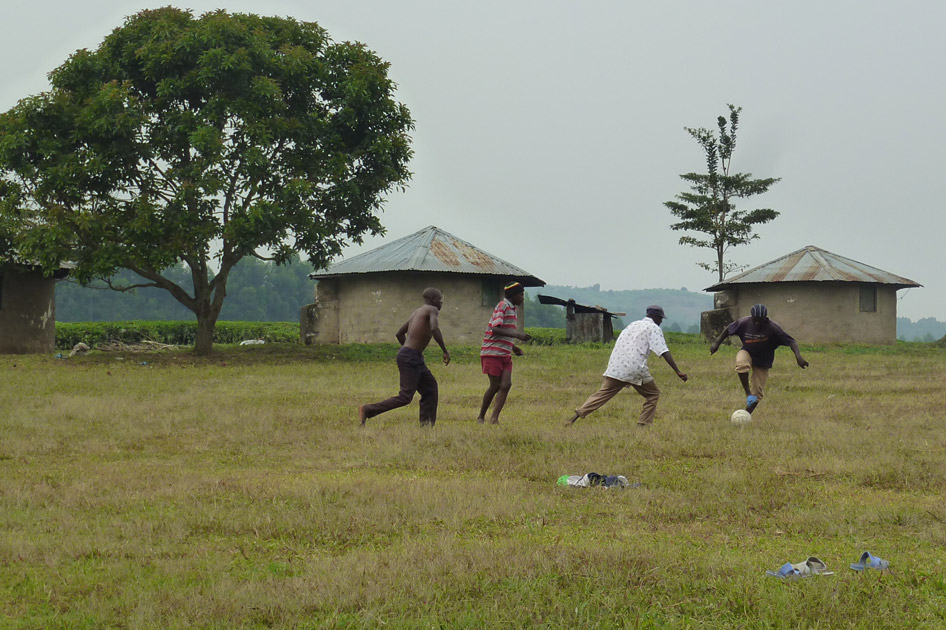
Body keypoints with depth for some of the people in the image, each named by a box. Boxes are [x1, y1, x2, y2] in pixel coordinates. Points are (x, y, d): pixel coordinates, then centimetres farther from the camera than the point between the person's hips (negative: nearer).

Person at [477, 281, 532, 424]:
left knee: (506, 385, -6)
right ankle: (481, 417, 13)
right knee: (495, 386, -3)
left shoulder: (513, 309, 17)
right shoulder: (502, 306, -10)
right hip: (492, 352, -8)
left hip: (505, 354, 8)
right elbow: (496, 330, -21)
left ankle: (494, 418, -7)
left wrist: (513, 347, 12)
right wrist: (517, 335, -24)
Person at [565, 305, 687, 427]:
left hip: (615, 366, 5)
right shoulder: (654, 328, 5)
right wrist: (678, 371, -9)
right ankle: (643, 424, 3)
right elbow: (664, 352, -6)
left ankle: (577, 415, -10)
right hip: (635, 368, -5)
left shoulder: (633, 324, 25)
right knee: (653, 394, 12)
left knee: (602, 394, 4)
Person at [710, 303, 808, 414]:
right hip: (747, 353, 0)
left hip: (763, 362, 0)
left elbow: (791, 341, -24)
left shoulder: (773, 328, -23)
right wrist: (717, 343, -5)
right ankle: (748, 394, -26)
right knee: (741, 364, -38)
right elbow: (728, 330, 1)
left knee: (757, 392, -2)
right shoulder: (744, 323, -18)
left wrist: (798, 356, -39)